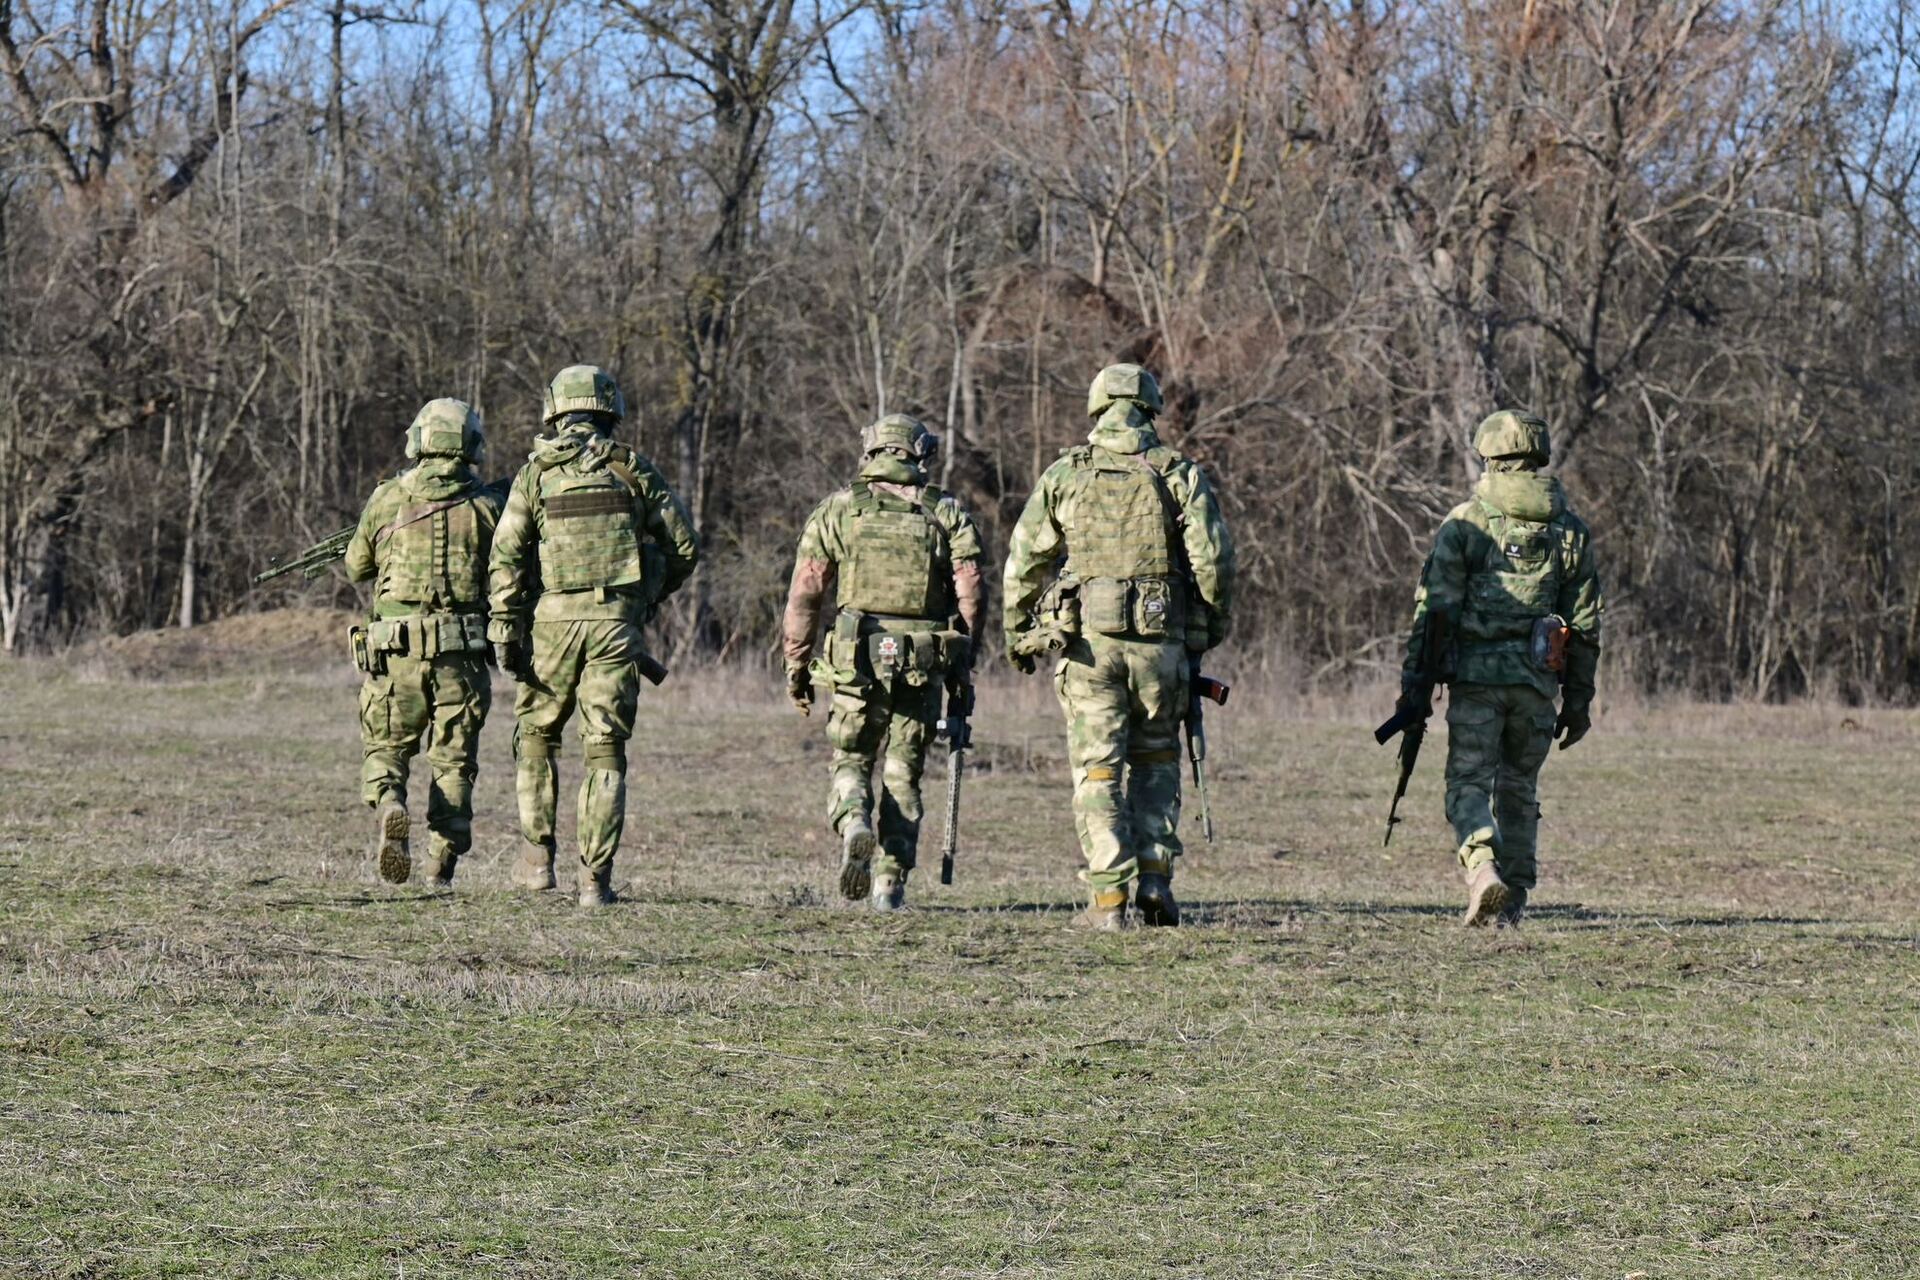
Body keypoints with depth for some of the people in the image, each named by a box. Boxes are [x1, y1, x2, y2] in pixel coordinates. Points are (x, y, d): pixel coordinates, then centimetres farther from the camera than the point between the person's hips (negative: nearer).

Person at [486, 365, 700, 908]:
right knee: (606, 751, 3)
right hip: (618, 619, 0)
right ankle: (596, 877, -2)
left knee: (536, 733, 19)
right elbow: (685, 545, 5)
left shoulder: (537, 472, 3)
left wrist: (504, 629, -2)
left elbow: (507, 555, -4)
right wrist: (652, 596, 21)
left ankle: (537, 854, 12)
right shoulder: (635, 470, 6)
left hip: (554, 618, 0)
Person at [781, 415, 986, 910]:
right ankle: (890, 882, 6)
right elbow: (971, 592, 0)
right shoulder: (946, 513, 7)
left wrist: (797, 664, 8)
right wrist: (961, 665, 9)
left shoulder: (837, 510, 5)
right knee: (903, 773, 10)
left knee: (850, 760, 13)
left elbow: (806, 592, 1)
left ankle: (853, 821, -18)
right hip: (924, 662, 1)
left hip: (858, 660, -1)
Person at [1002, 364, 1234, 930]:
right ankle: (1154, 879, 6)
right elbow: (1212, 559, -4)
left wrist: (1017, 633, 16)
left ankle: (1108, 898, -3)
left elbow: (1024, 561, 5)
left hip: (1087, 640, 0)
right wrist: (1214, 624, 11)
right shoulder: (1180, 474, 3)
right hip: (1160, 643, 0)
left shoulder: (1064, 474, 5)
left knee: (1098, 770, 3)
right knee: (1156, 762, 17)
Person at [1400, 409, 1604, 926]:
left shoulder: (1466, 521, -1)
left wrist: (1413, 676, -1)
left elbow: (1435, 607, -6)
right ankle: (1514, 897, 15)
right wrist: (1578, 699, 16)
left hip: (1476, 675, -3)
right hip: (1537, 679, 3)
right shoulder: (1570, 530, 9)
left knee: (1469, 782, -2)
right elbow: (1585, 626, 10)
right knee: (1519, 787, 14)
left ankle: (1482, 868, -26)